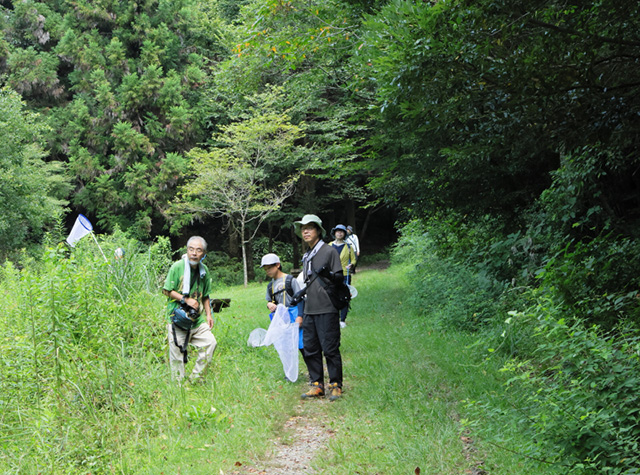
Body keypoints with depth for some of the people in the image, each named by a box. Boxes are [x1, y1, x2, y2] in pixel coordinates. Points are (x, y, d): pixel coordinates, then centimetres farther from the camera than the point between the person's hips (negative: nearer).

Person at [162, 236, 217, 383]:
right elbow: (167, 290, -7)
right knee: (177, 353, -2)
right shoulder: (177, 267, -9)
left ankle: (195, 378, 7)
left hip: (196, 318, 5)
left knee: (210, 342, -7)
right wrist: (186, 300, -14)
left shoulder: (204, 270, 8)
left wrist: (208, 314, 9)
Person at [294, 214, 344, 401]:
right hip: (309, 310, 7)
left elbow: (340, 278, -7)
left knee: (330, 349, -4)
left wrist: (328, 274, -25)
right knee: (310, 350, 7)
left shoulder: (329, 251, -3)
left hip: (327, 310, -7)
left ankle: (335, 385, 6)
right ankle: (317, 385, 15)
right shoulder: (306, 256, 18)